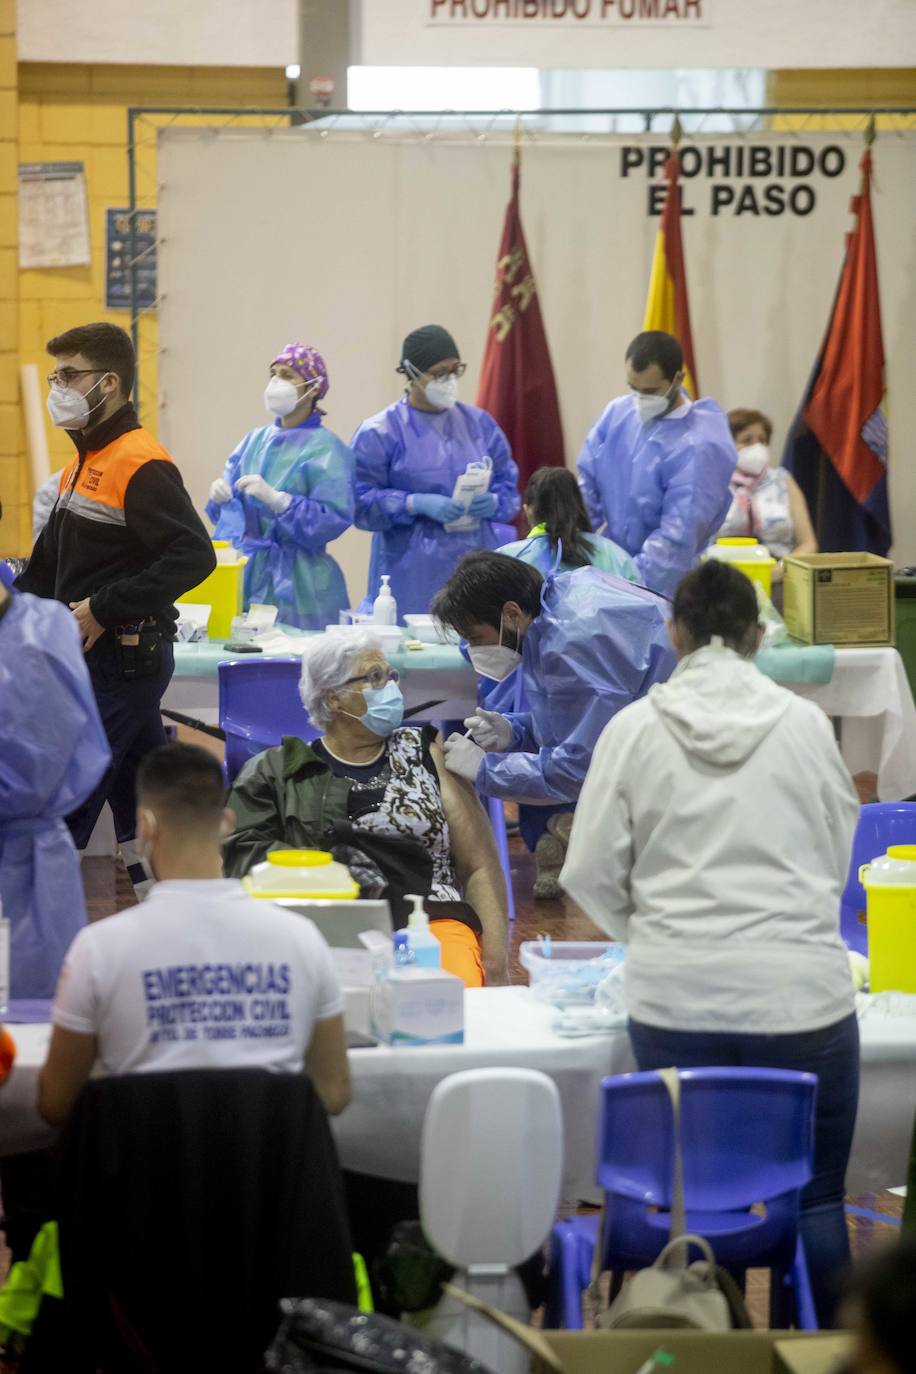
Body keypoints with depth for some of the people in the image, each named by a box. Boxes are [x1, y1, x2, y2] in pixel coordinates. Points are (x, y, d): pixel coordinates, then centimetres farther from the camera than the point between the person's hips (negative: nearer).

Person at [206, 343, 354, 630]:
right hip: (244, 573, 5)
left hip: (293, 583, -5)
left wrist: (276, 499, -24)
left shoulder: (326, 449, -6)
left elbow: (335, 519, -16)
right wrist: (220, 496, -8)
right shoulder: (256, 440, 13)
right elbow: (226, 510, 15)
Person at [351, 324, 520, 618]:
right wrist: (417, 504, -18)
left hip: (476, 569, 4)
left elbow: (508, 484, 14)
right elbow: (360, 500, -6)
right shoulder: (380, 433, -2)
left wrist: (494, 502, -8)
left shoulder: (479, 423, 12)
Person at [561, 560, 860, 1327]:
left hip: (677, 1001, 1)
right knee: (816, 1200, 7)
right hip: (800, 996, -1)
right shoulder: (806, 724, -1)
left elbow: (589, 875, 1)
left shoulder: (635, 729, -1)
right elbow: (838, 858, 9)